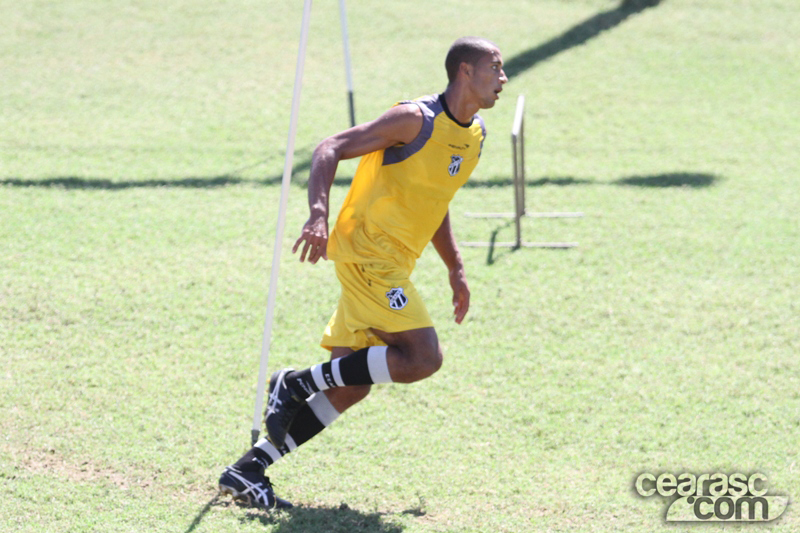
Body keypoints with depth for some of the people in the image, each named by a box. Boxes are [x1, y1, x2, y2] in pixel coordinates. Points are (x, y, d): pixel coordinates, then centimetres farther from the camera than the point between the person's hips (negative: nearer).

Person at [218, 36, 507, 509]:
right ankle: (299, 382, -7)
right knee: (423, 358, -18)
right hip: (367, 251, -9)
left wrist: (455, 269, 22)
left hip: (391, 266, 9)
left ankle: (249, 471, 9)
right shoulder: (415, 119, -13)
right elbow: (330, 149, -15)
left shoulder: (475, 135, 13)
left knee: (350, 387, 5)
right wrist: (319, 215, -28)